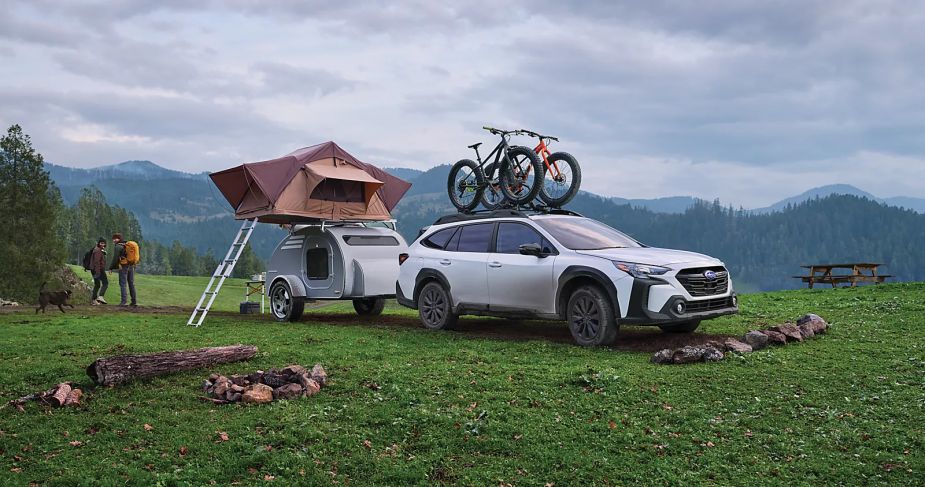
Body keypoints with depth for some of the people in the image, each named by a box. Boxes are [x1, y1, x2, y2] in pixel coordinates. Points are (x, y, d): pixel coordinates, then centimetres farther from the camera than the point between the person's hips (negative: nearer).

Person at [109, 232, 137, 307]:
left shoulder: (118, 246, -8)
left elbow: (115, 258, -12)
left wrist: (111, 267, -4)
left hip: (123, 267, -7)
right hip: (131, 266, 7)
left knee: (123, 284, -4)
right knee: (131, 284, 11)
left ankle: (123, 301, -10)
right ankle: (134, 301, 12)